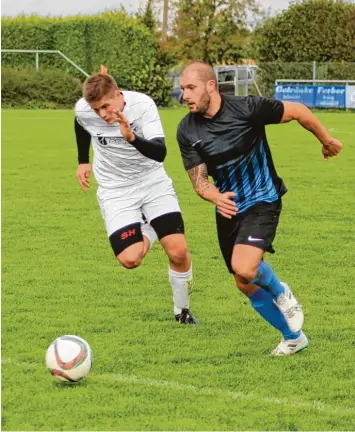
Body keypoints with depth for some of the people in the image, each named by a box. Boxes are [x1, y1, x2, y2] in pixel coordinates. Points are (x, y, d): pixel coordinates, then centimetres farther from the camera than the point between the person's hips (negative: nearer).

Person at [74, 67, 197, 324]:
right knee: (130, 259, -19)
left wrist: (132, 138, -49)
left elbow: (160, 153, -32)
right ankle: (147, 233, 18)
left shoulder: (142, 105, -23)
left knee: (178, 251, -13)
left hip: (153, 182, -1)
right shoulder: (83, 111, -16)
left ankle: (182, 311, 14)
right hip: (115, 190, 1)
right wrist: (83, 161, 19)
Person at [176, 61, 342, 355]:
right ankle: (293, 337, 30)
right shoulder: (187, 131, -6)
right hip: (228, 209, 6)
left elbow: (297, 111, -6)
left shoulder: (246, 109, -18)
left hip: (262, 201, -5)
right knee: (246, 286, 9)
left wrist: (327, 140, 7)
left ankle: (281, 293, 7)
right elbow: (198, 178, -5)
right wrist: (215, 196, -28)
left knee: (244, 268, -27)